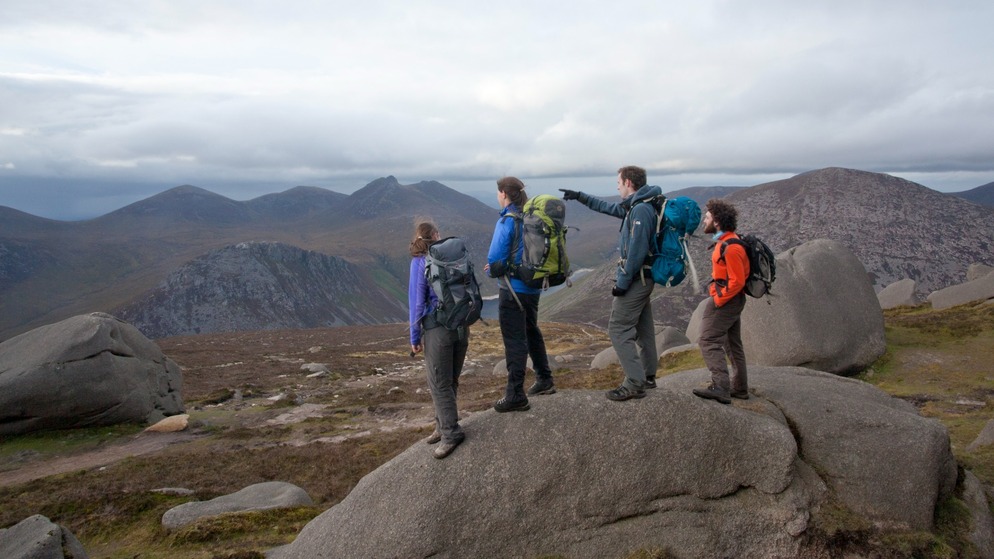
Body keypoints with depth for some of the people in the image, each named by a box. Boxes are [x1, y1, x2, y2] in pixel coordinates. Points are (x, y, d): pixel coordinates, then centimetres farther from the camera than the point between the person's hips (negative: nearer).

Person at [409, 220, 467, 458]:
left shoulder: (419, 262, -5)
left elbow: (417, 301, -7)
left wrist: (415, 337, 0)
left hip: (437, 328, -5)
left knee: (439, 384, 2)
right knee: (451, 381, 15)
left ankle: (451, 433, 4)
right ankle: (444, 425, 27)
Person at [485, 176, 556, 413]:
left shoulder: (507, 222, -17)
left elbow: (495, 258, -19)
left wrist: (492, 270, 5)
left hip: (513, 289, -8)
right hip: (534, 286, 8)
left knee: (514, 340, -2)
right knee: (531, 332, 23)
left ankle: (516, 395, 3)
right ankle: (544, 380, 35)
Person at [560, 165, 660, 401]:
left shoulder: (641, 210, -20)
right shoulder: (635, 206, 11)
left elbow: (637, 250, -25)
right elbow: (609, 207, 28)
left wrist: (623, 282, -20)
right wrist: (580, 196, 32)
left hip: (635, 278, -10)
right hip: (643, 278, 10)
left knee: (619, 329, -7)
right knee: (642, 328, 16)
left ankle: (635, 384, -5)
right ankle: (648, 376, 26)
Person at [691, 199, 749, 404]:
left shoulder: (730, 247, -22)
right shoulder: (725, 241, 11)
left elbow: (737, 281, -24)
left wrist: (718, 300, -18)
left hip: (726, 300, -11)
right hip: (732, 300, 11)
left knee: (709, 341, -11)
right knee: (733, 344, 17)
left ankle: (720, 387, -16)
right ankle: (740, 388, 26)